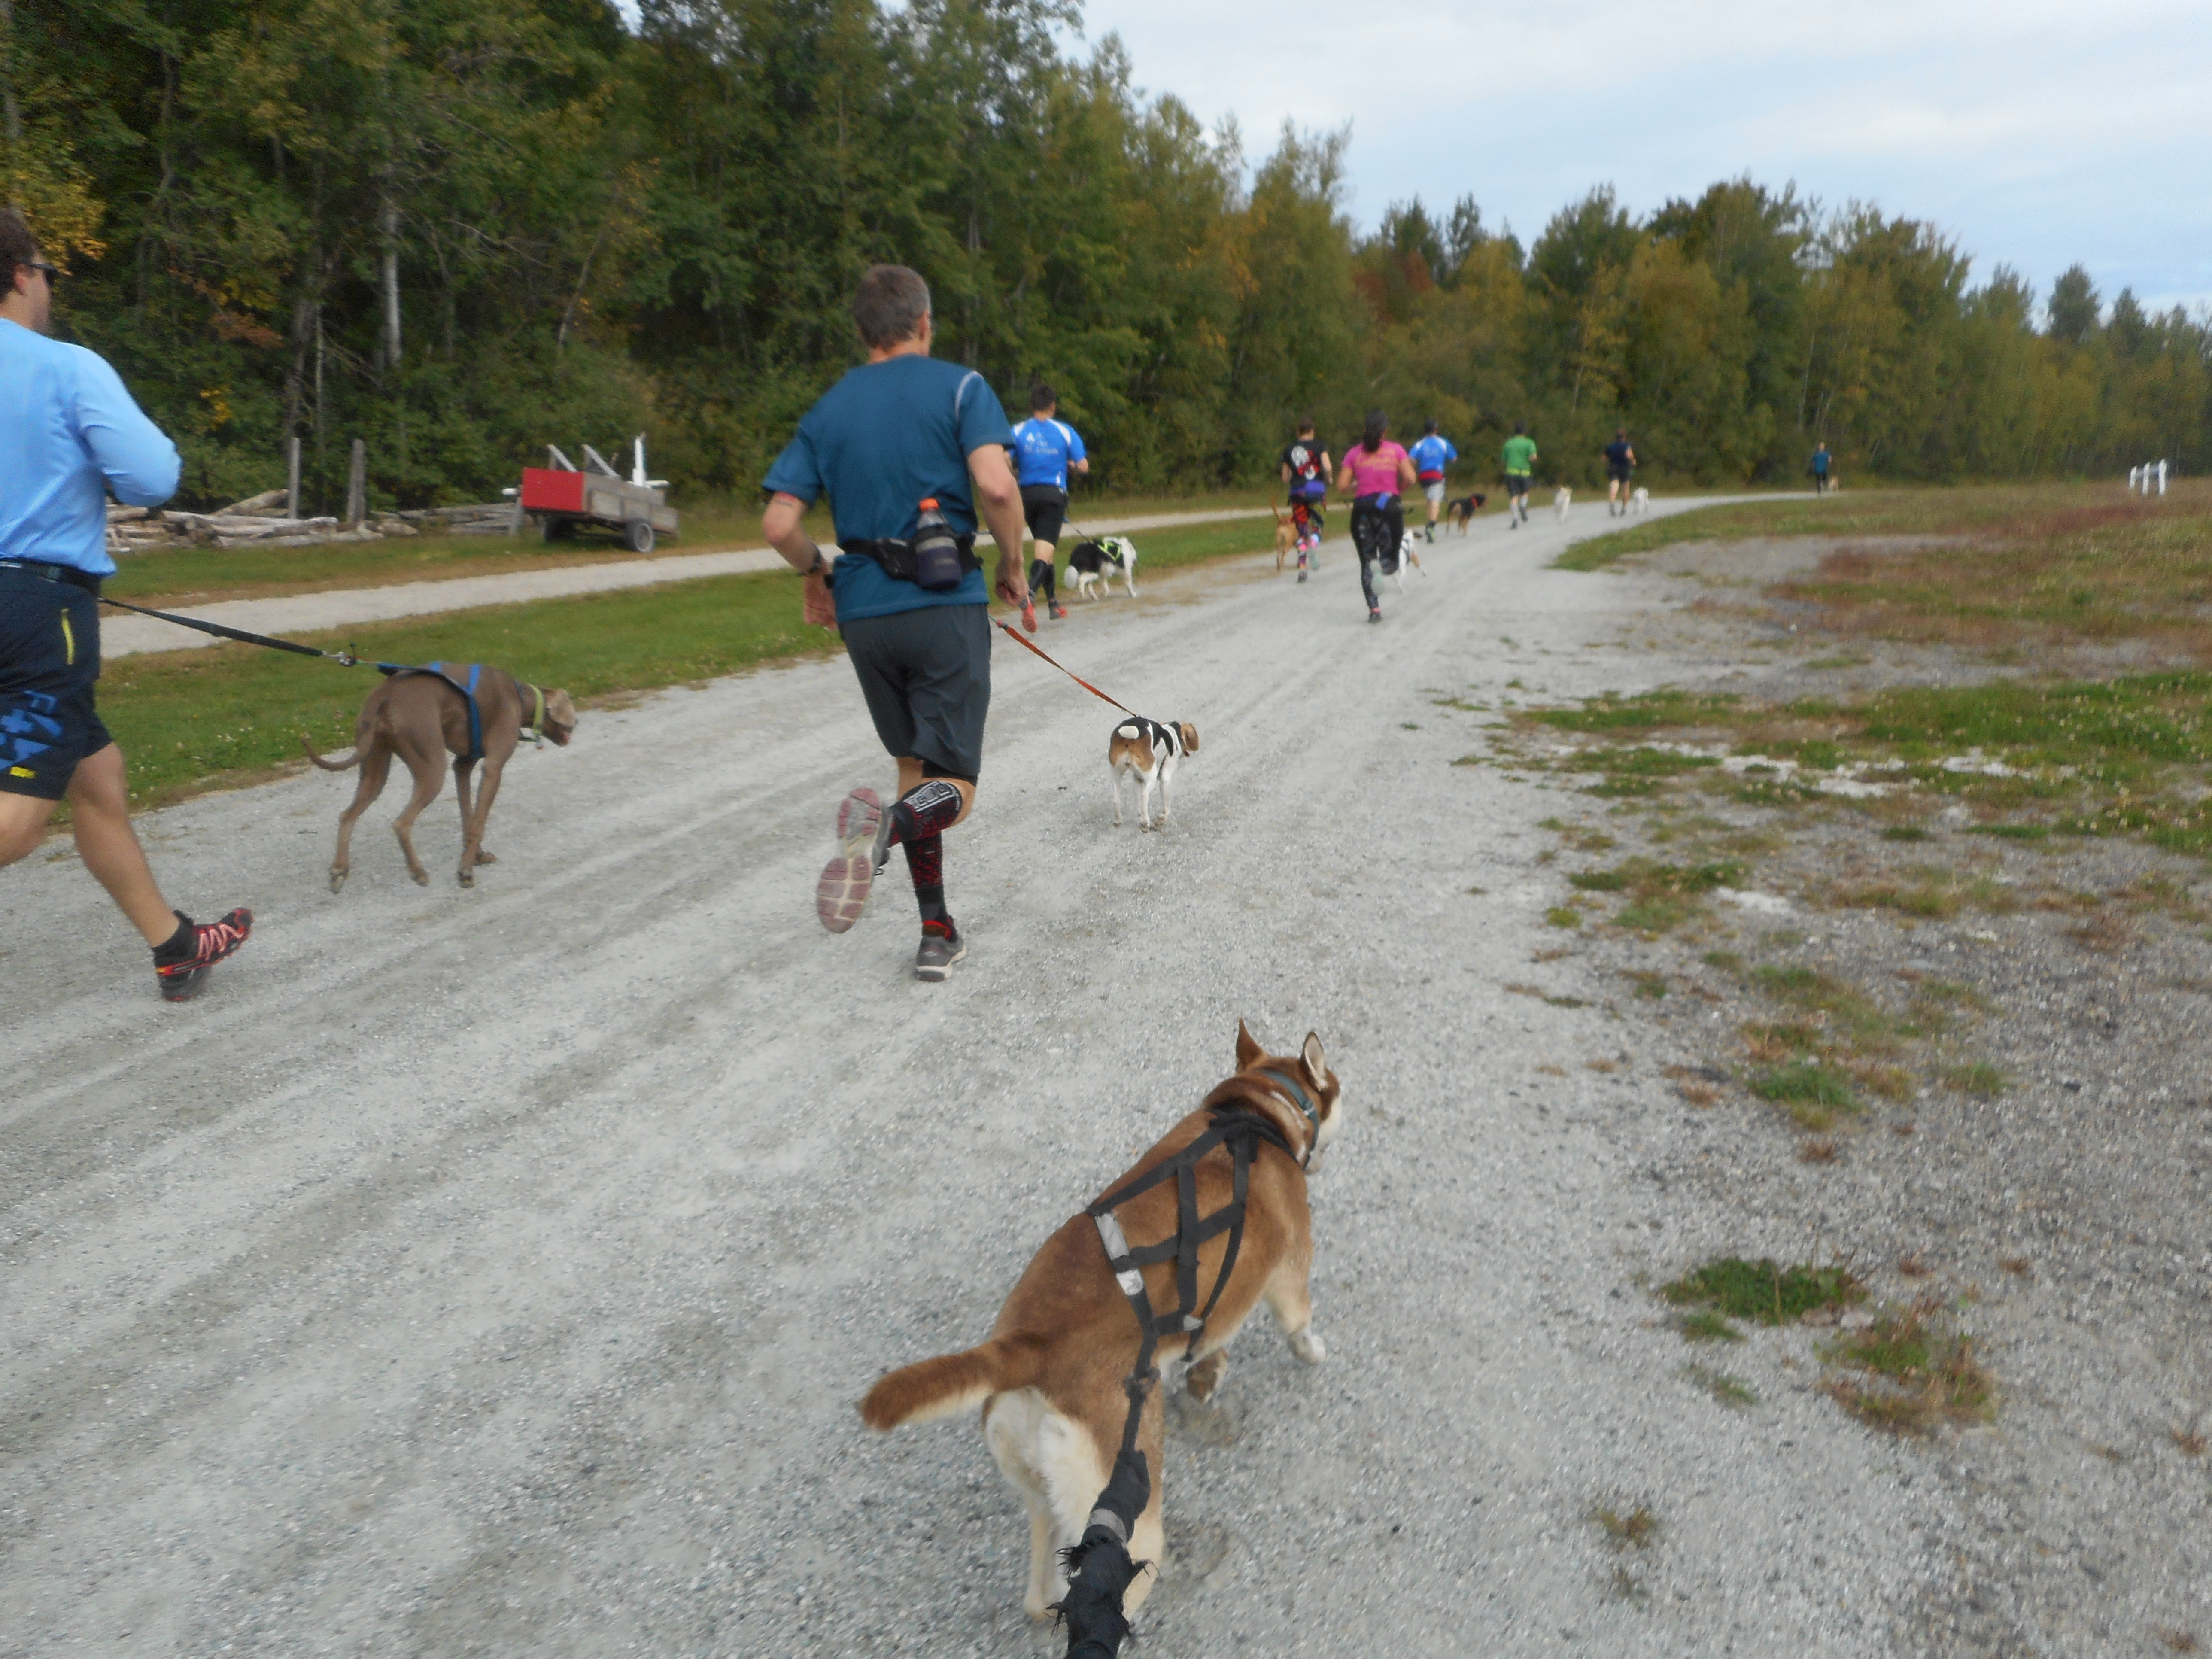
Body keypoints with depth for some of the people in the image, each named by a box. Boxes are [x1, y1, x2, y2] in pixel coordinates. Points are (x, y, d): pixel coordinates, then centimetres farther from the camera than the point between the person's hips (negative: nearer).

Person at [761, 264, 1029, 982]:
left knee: (914, 765, 19)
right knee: (951, 786, 1)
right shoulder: (958, 387, 0)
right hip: (946, 604, -4)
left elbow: (779, 523, 2)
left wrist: (816, 575, 21)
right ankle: (889, 826, -35)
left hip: (865, 609, 4)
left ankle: (938, 934, 17)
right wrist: (1011, 567, -1)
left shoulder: (829, 409, 11)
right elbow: (996, 486, -17)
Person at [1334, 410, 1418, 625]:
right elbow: (1410, 479, -6)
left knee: (1367, 562, 9)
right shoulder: (1396, 450, 4)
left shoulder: (1354, 453, 6)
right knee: (1390, 555, 9)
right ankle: (1387, 566, -29)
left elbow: (1342, 485, -1)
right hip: (1389, 506, -1)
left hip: (1362, 508, 1)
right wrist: (1396, 488, 13)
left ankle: (1374, 609, 0)